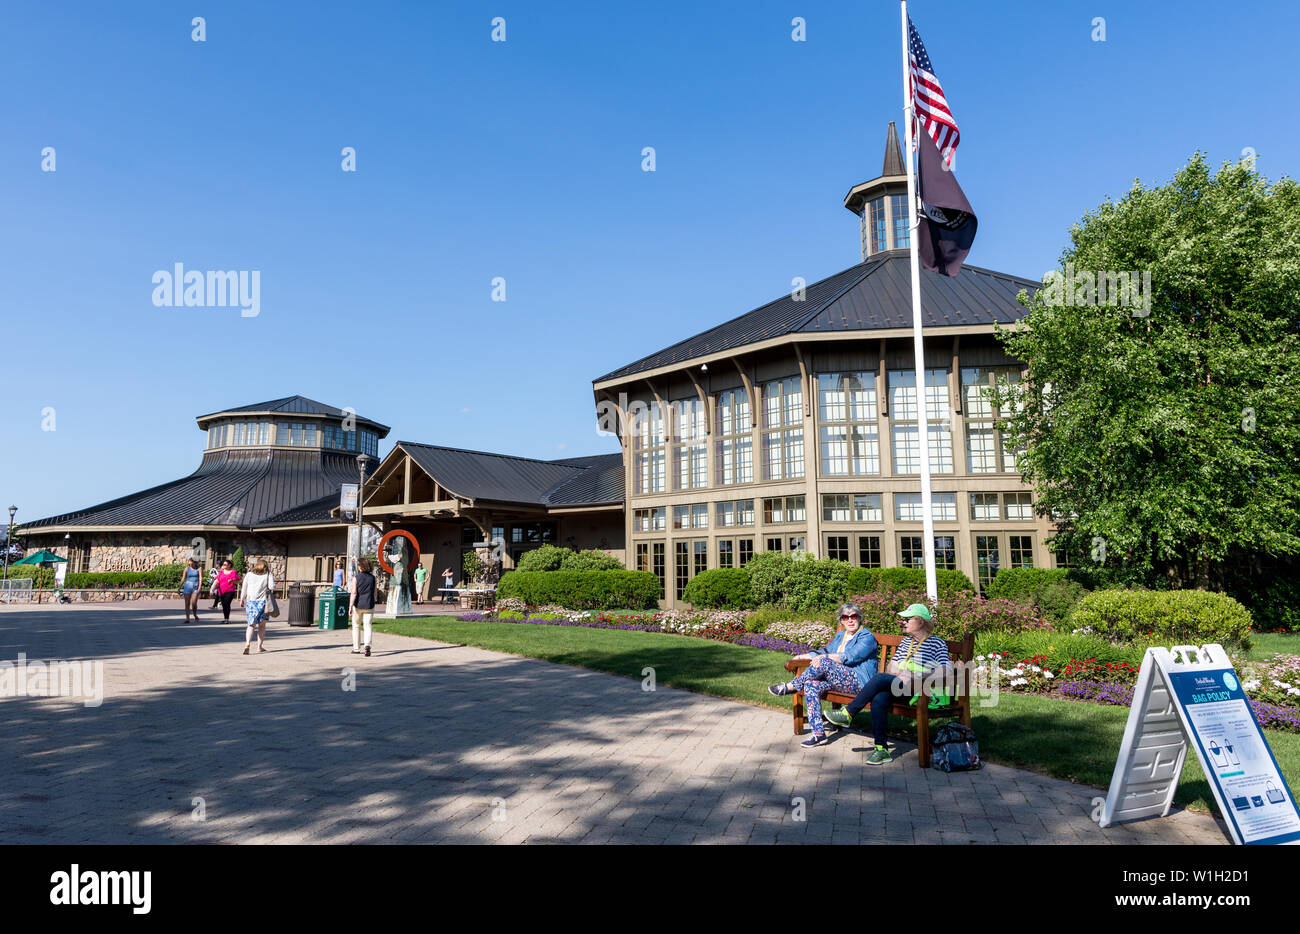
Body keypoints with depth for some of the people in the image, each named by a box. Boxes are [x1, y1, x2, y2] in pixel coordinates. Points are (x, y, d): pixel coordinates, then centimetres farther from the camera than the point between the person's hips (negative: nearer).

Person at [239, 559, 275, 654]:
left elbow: (244, 588, 9)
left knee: (251, 625, 5)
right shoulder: (268, 574, -1)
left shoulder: (249, 575, 6)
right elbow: (272, 586, -9)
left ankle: (247, 643, -17)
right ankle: (260, 646, 12)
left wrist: (242, 599, 20)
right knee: (262, 625, 11)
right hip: (262, 601, -2)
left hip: (250, 601, 2)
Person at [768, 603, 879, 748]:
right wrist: (801, 656, 9)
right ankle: (818, 734, -20)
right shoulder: (840, 635, 21)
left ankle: (790, 687, -14)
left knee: (824, 662, -30)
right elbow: (825, 651, 22)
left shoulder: (867, 637, -5)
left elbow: (851, 657, -18)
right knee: (811, 684, -20)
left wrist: (825, 658, -25)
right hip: (838, 679, 8)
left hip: (859, 682, -8)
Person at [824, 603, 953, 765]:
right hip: (896, 685, 6)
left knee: (880, 678, -30)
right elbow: (891, 665, 23)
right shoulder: (906, 641, 25)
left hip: (921, 690, -6)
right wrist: (895, 672, -2)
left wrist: (913, 677, -17)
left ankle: (848, 714, -19)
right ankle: (881, 749, -22)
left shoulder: (937, 643, 4)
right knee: (878, 700, -29)